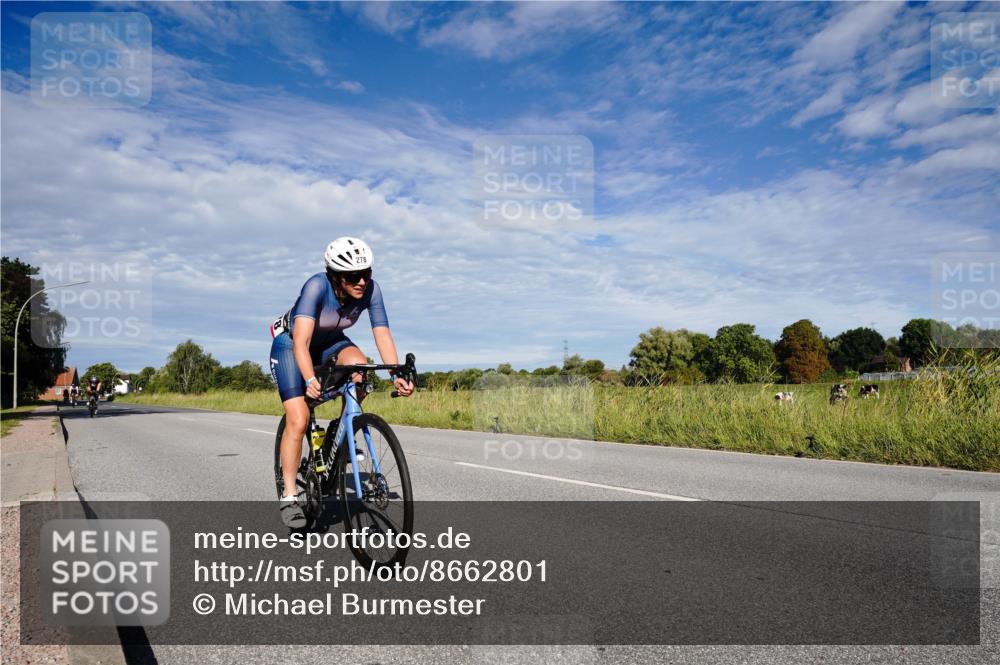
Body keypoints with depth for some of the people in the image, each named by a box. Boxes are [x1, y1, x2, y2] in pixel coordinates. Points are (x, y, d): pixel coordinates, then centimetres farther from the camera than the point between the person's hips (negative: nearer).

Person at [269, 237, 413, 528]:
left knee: (358, 364, -30)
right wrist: (310, 379, -58)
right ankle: (290, 496, -1)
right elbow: (301, 340, -43)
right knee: (298, 420, -15)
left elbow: (383, 334, -27)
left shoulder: (370, 289, -24)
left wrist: (397, 375, -42)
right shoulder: (317, 286, -35)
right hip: (290, 343, -3)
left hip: (330, 342, 4)